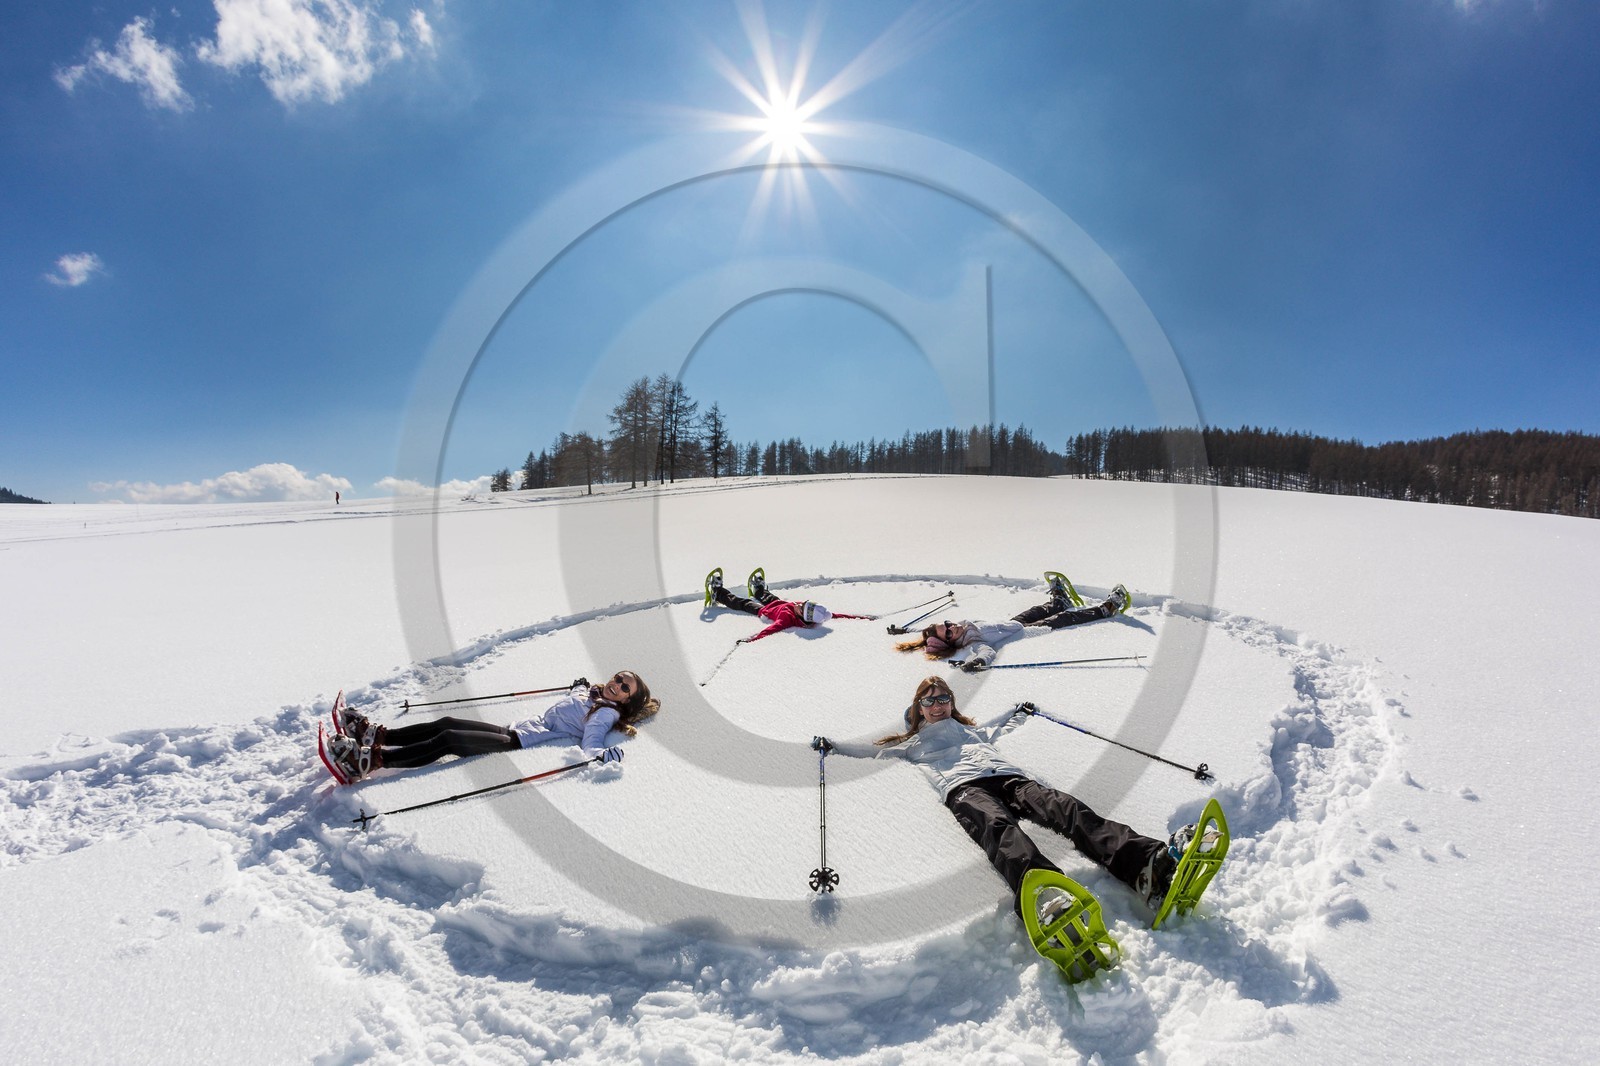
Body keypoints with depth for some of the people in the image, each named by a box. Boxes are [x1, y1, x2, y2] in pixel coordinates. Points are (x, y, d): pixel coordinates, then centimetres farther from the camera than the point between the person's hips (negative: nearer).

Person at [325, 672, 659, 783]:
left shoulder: (607, 713, -7)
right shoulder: (590, 694, 18)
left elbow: (590, 743, -24)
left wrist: (602, 755, -45)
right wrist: (578, 688, 49)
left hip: (522, 745, -9)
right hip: (516, 729, 9)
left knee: (447, 740, -18)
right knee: (447, 723, -1)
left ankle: (369, 760, -18)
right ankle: (374, 733, 4)